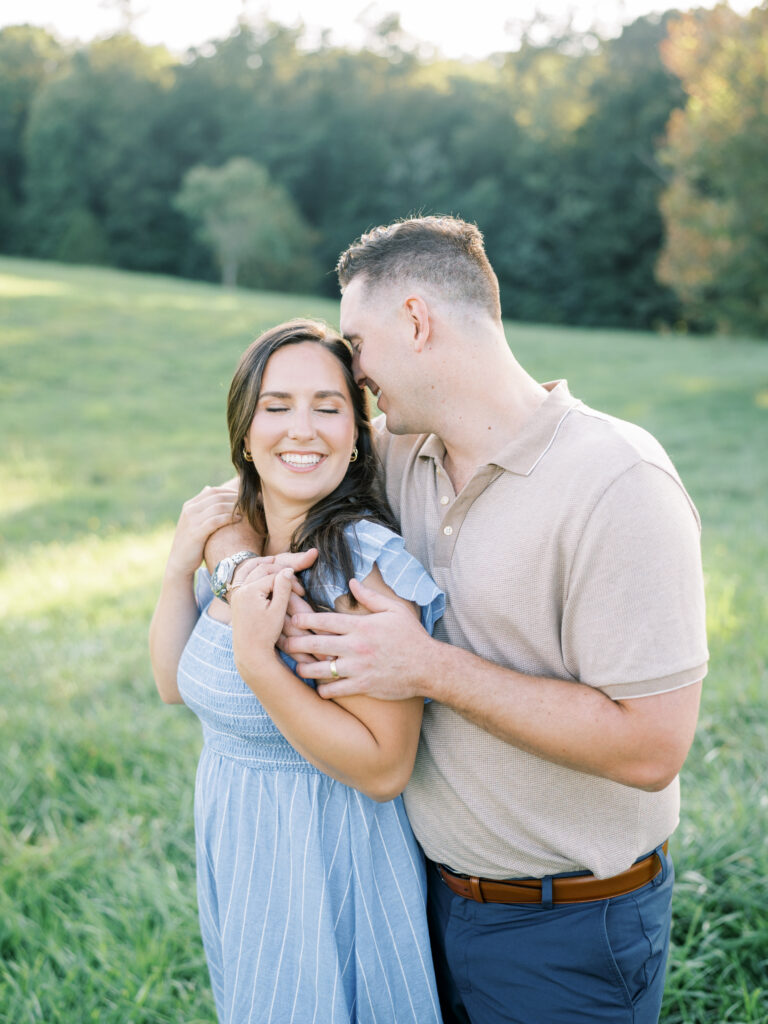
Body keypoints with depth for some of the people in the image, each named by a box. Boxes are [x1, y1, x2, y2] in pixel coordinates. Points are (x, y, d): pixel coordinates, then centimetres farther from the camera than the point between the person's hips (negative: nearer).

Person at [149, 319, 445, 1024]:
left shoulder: (369, 565, -27)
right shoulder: (241, 545, -2)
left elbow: (384, 769, -26)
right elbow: (175, 684, 5)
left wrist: (258, 660, -34)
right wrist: (181, 566, -10)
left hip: (328, 858, -7)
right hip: (235, 855, 8)